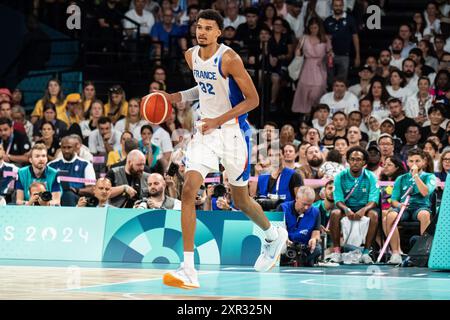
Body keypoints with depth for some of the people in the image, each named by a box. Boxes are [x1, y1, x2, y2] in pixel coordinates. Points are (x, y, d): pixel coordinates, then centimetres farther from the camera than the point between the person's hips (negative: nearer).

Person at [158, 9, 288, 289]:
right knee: (189, 190, -14)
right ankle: (188, 270, -16)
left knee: (241, 201, 10)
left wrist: (219, 120, -23)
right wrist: (178, 97, 7)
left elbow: (253, 99, -15)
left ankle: (274, 236, 44)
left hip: (232, 132, -5)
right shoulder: (191, 56, 4)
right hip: (206, 130, 5)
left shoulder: (229, 59, -17)